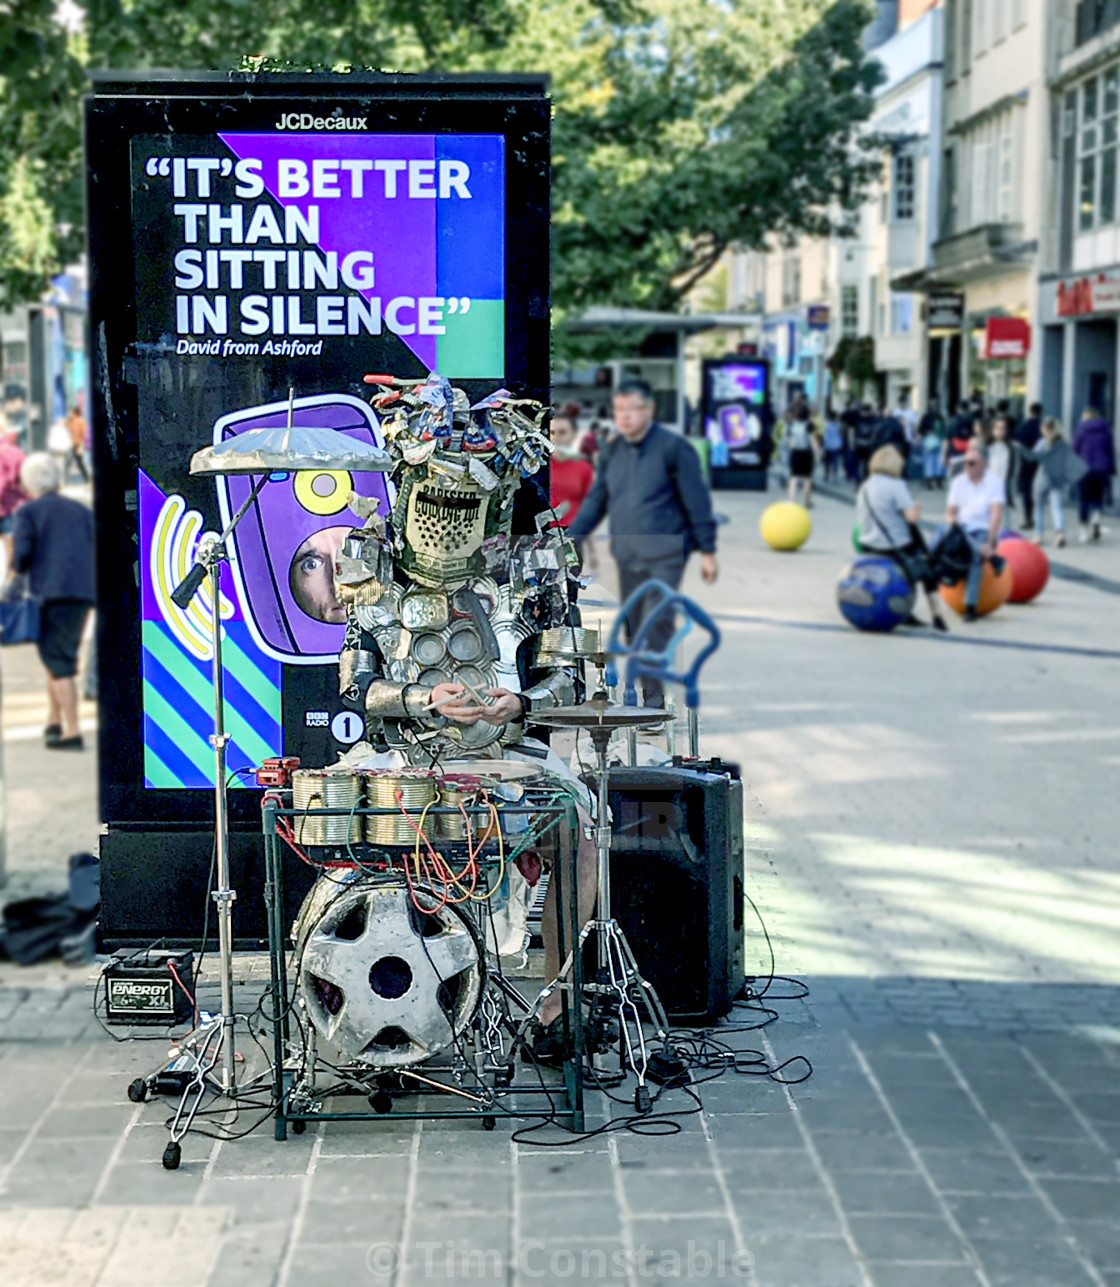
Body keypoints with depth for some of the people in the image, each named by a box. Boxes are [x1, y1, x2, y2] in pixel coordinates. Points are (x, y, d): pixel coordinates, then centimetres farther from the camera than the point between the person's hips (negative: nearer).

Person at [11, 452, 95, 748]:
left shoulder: (28, 512, 5)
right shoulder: (79, 510, 20)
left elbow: (21, 557, -5)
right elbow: (94, 549, 16)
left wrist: (16, 563, 16)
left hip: (55, 591, -6)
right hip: (86, 591, 6)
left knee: (59, 661, -6)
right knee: (59, 654, 20)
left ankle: (72, 731, -13)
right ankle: (54, 722, 26)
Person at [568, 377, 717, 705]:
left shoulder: (673, 448, -7)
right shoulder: (611, 453, 10)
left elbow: (696, 502, -5)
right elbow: (596, 501, 16)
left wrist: (707, 551, -5)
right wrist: (570, 539, 7)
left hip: (665, 556, -6)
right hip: (627, 556, 6)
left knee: (656, 627, -15)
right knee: (634, 629, 8)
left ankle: (655, 698, -13)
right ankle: (648, 698, 17)